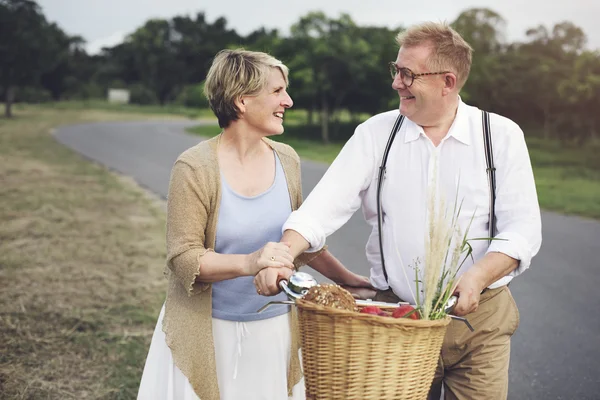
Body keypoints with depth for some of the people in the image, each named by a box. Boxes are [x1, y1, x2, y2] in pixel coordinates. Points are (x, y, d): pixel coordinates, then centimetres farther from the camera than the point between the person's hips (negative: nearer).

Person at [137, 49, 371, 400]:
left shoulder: (286, 160, 2)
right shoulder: (195, 168, -13)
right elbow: (183, 258, -16)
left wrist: (346, 278, 14)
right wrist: (249, 263, -31)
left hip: (275, 332, 4)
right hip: (210, 334, -4)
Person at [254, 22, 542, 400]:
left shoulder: (502, 135, -1)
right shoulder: (374, 134, 1)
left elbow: (523, 228, -6)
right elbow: (326, 205, -8)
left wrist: (478, 276, -23)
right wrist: (284, 253, -25)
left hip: (480, 317, -1)